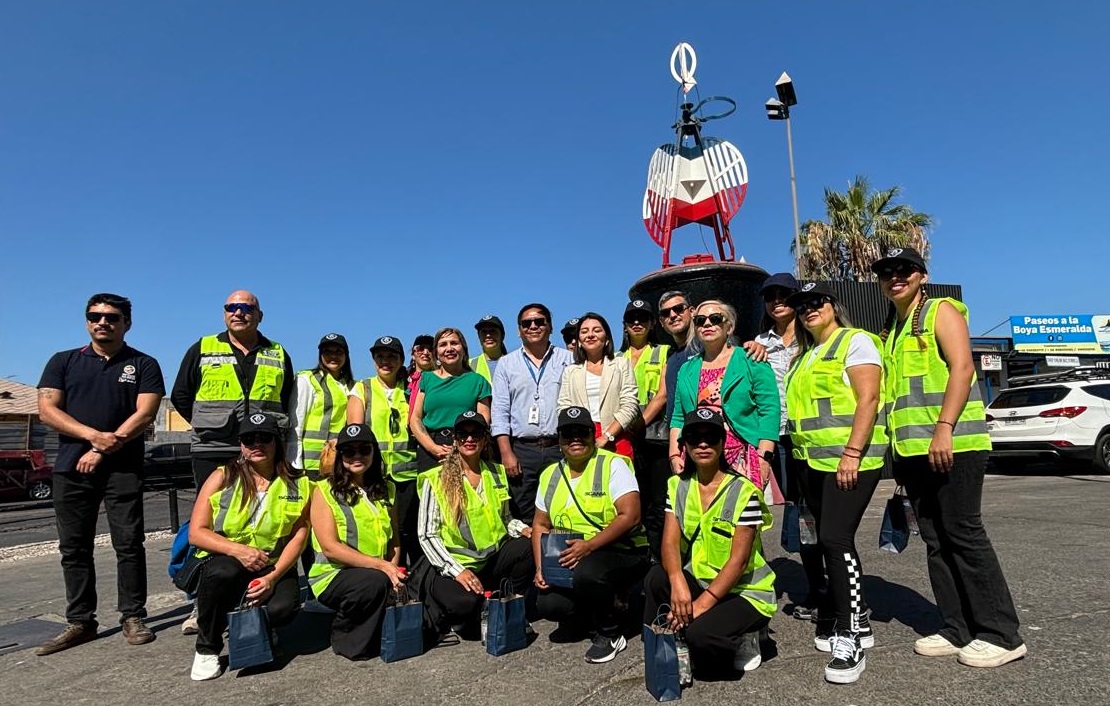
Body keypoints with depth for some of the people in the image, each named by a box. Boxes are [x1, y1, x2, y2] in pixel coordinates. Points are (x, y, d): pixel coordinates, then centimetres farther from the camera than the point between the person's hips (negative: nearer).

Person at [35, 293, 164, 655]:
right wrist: (94, 435, -12)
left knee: (129, 543, -2)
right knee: (74, 547, 7)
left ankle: (132, 617, 7)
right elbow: (47, 410, 2)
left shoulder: (143, 365, 5)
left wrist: (103, 451, -12)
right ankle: (80, 622, 17)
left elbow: (144, 414, -5)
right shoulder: (63, 362, 12)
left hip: (123, 468, -3)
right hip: (71, 468, 3)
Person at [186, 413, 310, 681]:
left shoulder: (297, 485, 1)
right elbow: (196, 533, -4)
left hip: (273, 568, 1)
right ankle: (206, 649, -10)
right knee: (223, 570, -36)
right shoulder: (222, 477, 0)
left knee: (284, 606, -29)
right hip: (224, 562, -1)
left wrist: (273, 576, -19)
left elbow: (299, 537, -5)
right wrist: (237, 550, -20)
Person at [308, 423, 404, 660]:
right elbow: (330, 548, -12)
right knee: (375, 582, -34)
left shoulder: (382, 491, 14)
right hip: (334, 575, -4)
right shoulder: (325, 490, -3)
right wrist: (380, 565, -21)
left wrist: (393, 567, -8)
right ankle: (343, 639, -6)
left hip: (382, 575, 4)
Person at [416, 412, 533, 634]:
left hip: (491, 558, 5)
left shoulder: (497, 473, 9)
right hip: (450, 564, -4)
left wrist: (523, 529, -3)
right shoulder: (436, 480, -5)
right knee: (467, 602, -34)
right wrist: (457, 570, -18)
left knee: (529, 547, -23)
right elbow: (427, 535, -8)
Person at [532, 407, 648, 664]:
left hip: (622, 552, -6)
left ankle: (610, 634, -6)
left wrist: (589, 546, -26)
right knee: (547, 605, -18)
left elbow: (630, 516, -19)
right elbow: (540, 525, 14)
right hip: (570, 560, 6)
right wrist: (541, 567, 0)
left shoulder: (613, 464, -9)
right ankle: (606, 601, 14)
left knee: (586, 573, -36)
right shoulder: (550, 475, 9)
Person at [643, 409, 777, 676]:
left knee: (699, 634, -30)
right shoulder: (678, 486, 1)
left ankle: (742, 641, 4)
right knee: (656, 579, -25)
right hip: (699, 582, 4)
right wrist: (677, 581, -29)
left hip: (746, 593, -4)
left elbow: (738, 560, -19)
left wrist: (702, 604, -26)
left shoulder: (744, 492, -15)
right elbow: (670, 542, -9)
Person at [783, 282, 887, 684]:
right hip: (812, 461, 8)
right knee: (831, 540, 11)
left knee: (835, 538, -14)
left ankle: (850, 637, -5)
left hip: (849, 460, -8)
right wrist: (798, 455, 15)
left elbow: (868, 399, -14)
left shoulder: (855, 341, -4)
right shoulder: (805, 356, 20)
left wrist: (851, 453, -22)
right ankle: (857, 621, 24)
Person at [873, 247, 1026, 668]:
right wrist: (899, 453, 17)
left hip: (952, 444, -7)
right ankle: (958, 630, 16)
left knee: (963, 535, -5)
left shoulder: (941, 311, -1)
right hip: (912, 449, 8)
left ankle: (1001, 635, 6)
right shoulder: (893, 331, 20)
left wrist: (944, 428, -23)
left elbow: (961, 368, -14)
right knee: (936, 541, 8)